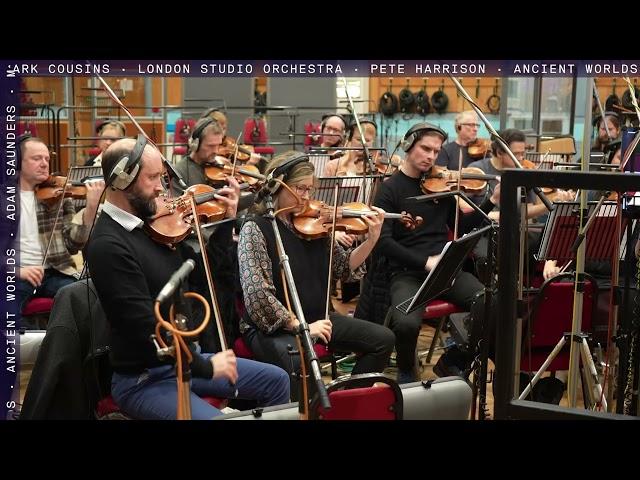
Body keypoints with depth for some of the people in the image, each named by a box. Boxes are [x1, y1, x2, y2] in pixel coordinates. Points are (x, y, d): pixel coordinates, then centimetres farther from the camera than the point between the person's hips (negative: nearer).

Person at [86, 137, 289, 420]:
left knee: (276, 381, 12)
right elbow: (146, 327, -26)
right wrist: (206, 367, -20)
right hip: (144, 379, -9)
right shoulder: (108, 245, -22)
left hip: (182, 360, 9)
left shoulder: (148, 224, 4)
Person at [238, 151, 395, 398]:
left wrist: (372, 239, -4)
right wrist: (299, 326, -21)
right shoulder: (255, 228, -13)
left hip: (315, 318, 7)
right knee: (299, 362, -38)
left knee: (383, 338, -1)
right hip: (272, 325, -7)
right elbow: (257, 294, -21)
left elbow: (344, 267, 11)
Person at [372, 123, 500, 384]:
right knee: (407, 323, -34)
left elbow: (462, 227, 18)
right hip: (406, 274, -4)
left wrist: (492, 201, 7)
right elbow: (383, 241, -11)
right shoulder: (390, 189, 0)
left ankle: (452, 364, 3)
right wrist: (425, 262, -20)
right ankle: (406, 371, 4)